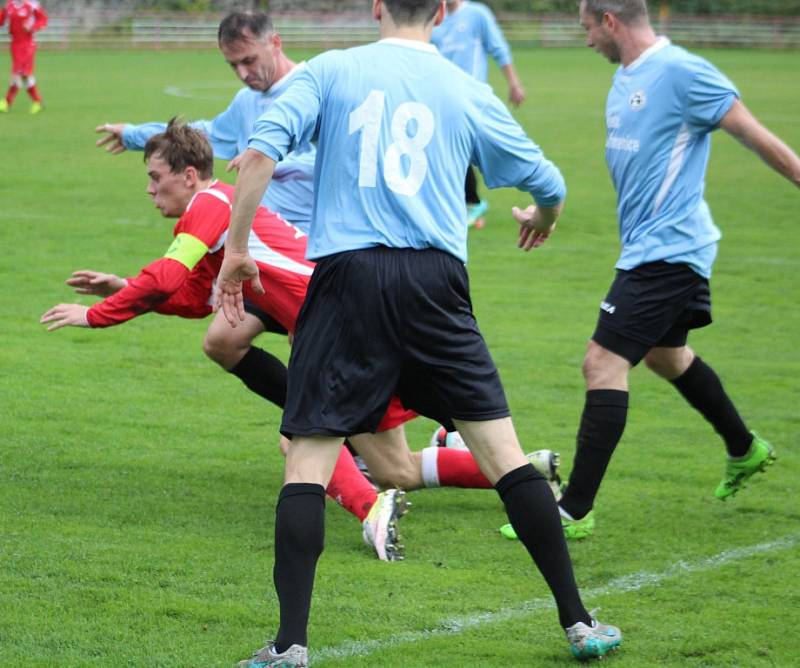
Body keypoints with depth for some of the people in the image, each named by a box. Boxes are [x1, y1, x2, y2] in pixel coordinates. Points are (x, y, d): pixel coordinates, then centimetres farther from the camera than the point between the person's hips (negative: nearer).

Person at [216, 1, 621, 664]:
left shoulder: (330, 71, 7)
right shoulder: (466, 91, 11)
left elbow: (261, 152, -7)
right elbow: (547, 182, 19)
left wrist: (237, 250, 1)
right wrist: (541, 221, 42)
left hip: (347, 272, -1)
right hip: (435, 280, 1)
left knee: (308, 458, 2)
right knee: (502, 451, 8)